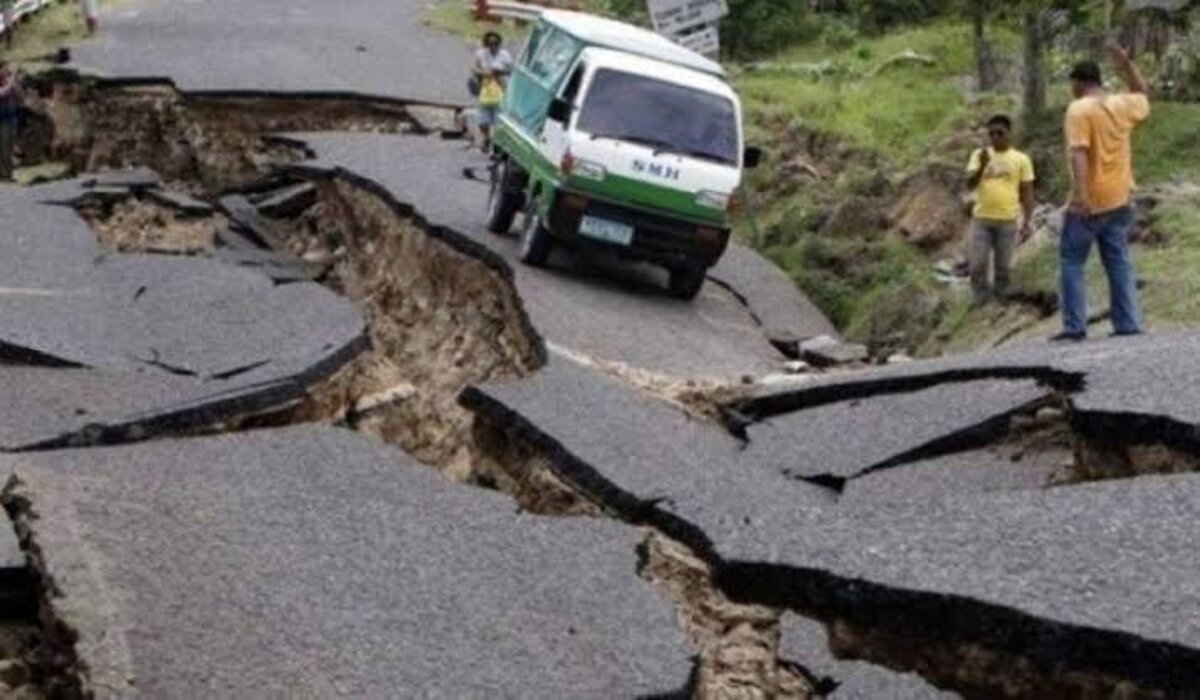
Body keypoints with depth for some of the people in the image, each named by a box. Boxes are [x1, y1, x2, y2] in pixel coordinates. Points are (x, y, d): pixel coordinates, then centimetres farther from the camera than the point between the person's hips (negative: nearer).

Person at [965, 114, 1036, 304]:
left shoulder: (1021, 159, 0)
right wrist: (982, 166, -23)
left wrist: (1028, 221, -3)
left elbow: (1027, 193, 3)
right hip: (981, 219, 1)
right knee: (977, 266, 0)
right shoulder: (979, 155, 3)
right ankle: (981, 304, 13)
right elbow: (970, 184, -7)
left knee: (1003, 267, 7)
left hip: (1007, 221, -1)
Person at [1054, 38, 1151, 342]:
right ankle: (1128, 325, 5)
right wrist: (1125, 62, 25)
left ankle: (1074, 327, -4)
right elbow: (1142, 95, 30)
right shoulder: (1123, 105, 6)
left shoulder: (1079, 109, -12)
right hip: (1118, 200, 6)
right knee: (1119, 263, 9)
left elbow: (1079, 152, -23)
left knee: (1072, 261, 2)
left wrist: (1079, 193, -30)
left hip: (1089, 202, -6)